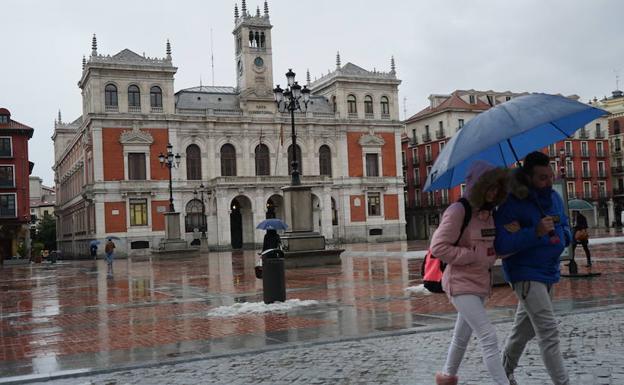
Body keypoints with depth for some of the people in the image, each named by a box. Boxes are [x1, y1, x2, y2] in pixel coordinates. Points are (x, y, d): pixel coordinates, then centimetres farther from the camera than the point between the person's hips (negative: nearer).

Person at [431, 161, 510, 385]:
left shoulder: (488, 211, 8)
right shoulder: (458, 211, -17)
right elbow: (438, 247, -20)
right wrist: (473, 256, -19)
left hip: (481, 282, 8)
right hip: (462, 284, -8)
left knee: (463, 335, 21)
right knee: (488, 337, -14)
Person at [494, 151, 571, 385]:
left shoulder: (554, 197, 5)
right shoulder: (512, 204, -18)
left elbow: (566, 232, 11)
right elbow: (502, 245, -23)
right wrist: (536, 233, -32)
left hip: (549, 271, 8)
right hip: (526, 274, -8)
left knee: (525, 328, 20)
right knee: (548, 333, -13)